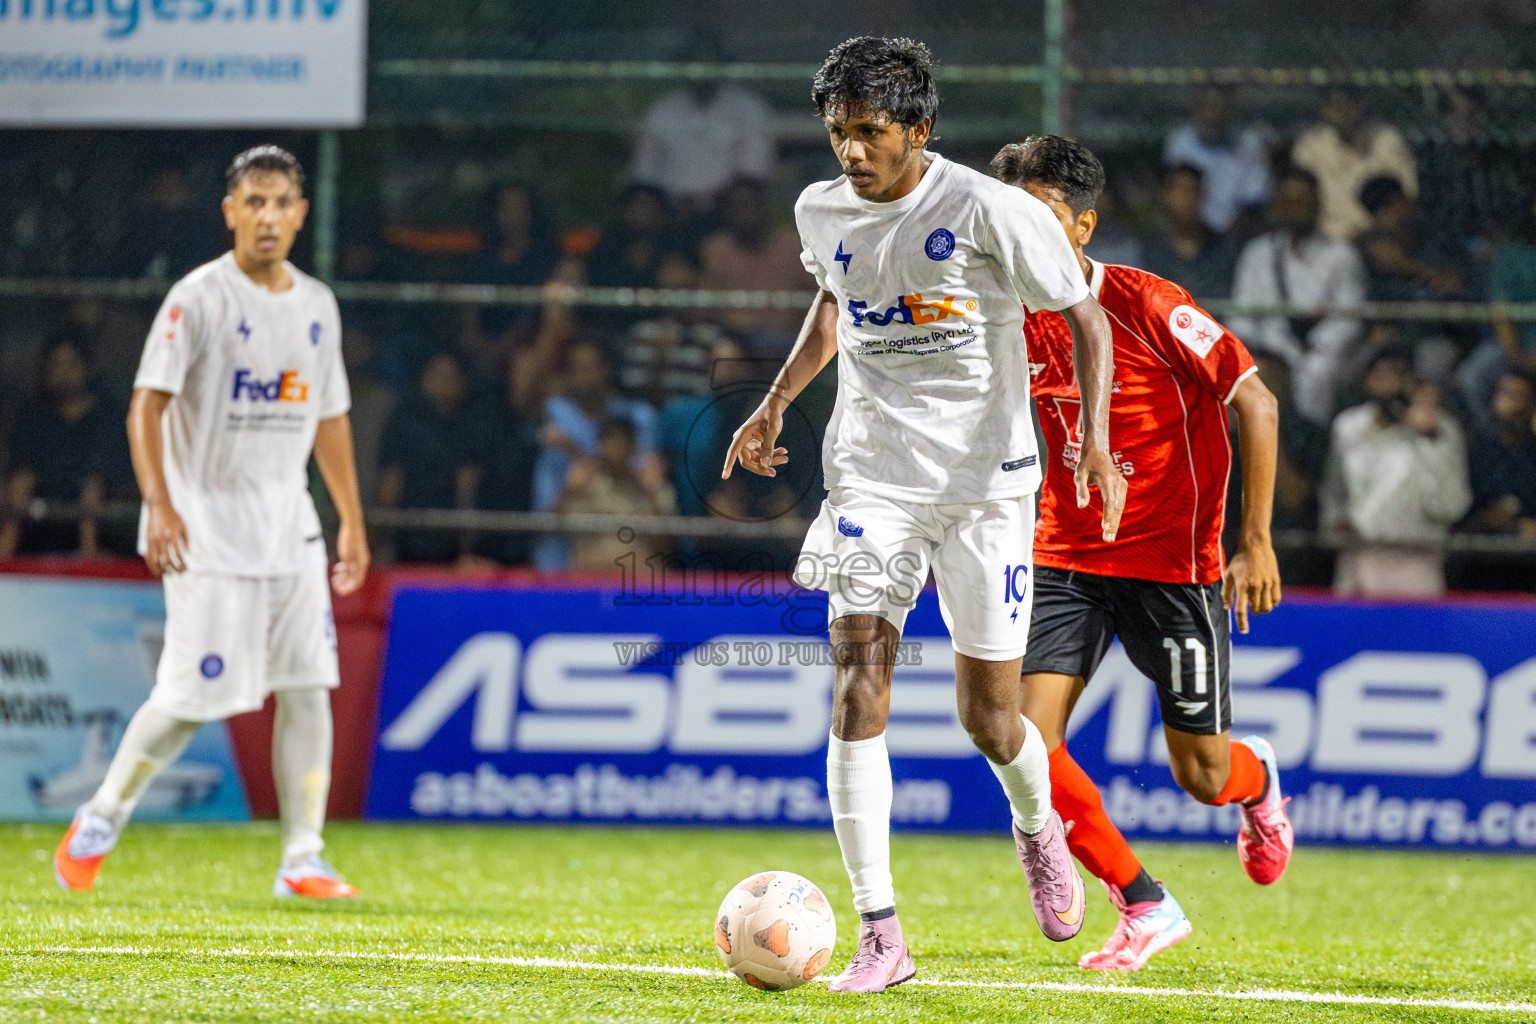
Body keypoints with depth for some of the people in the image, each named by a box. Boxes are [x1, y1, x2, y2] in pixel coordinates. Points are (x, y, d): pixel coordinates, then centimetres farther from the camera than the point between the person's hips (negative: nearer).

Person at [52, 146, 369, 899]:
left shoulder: (317, 305, 11)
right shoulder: (199, 298, -9)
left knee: (308, 685, -1)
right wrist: (159, 504, -25)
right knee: (194, 695, -7)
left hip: (290, 524, 6)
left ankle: (302, 860, 4)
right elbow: (147, 404, -14)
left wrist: (352, 522, 16)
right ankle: (100, 821, 13)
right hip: (208, 525, -6)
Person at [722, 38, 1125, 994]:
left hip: (987, 479, -3)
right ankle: (881, 933, -15)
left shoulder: (992, 211, -14)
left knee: (989, 717, 1)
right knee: (859, 681, -16)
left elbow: (1086, 316, -5)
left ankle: (1037, 825, 39)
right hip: (872, 475, 3)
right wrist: (776, 404, 15)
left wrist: (1096, 440, -17)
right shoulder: (823, 212, 1)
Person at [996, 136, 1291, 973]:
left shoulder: (1147, 305, -18)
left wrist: (1255, 541, -15)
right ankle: (1144, 907, 1)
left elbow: (1256, 403, -14)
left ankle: (1257, 778, 42)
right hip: (1065, 559, 5)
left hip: (1172, 560, -5)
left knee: (1202, 775, 2)